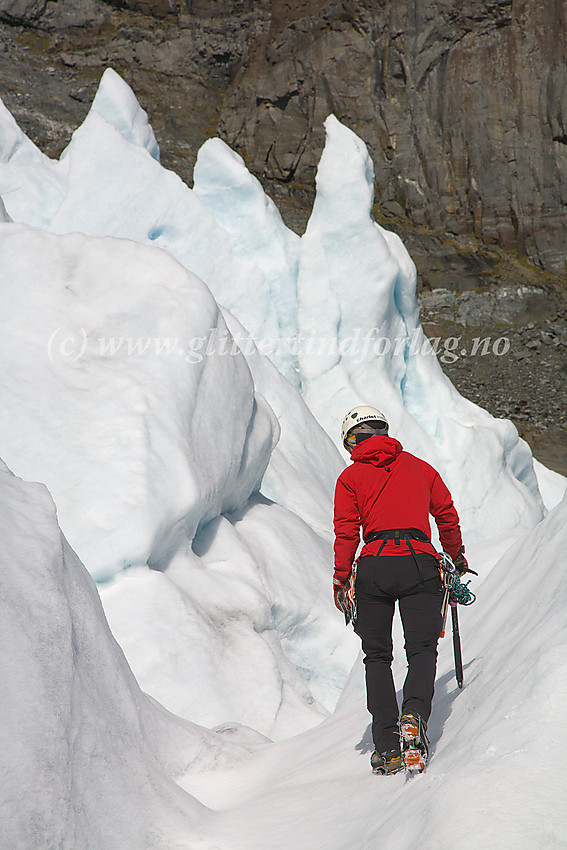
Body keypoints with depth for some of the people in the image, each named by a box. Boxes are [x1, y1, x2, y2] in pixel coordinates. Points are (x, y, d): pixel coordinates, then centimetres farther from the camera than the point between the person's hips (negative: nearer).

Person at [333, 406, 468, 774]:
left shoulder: (351, 477, 11)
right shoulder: (419, 467, 18)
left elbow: (346, 533, 3)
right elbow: (447, 515, 22)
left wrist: (341, 581, 10)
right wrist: (457, 556, 37)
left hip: (374, 567, -1)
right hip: (420, 563, 1)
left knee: (377, 657, 9)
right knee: (422, 649, 3)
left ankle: (386, 746, 0)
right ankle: (414, 714, -26)